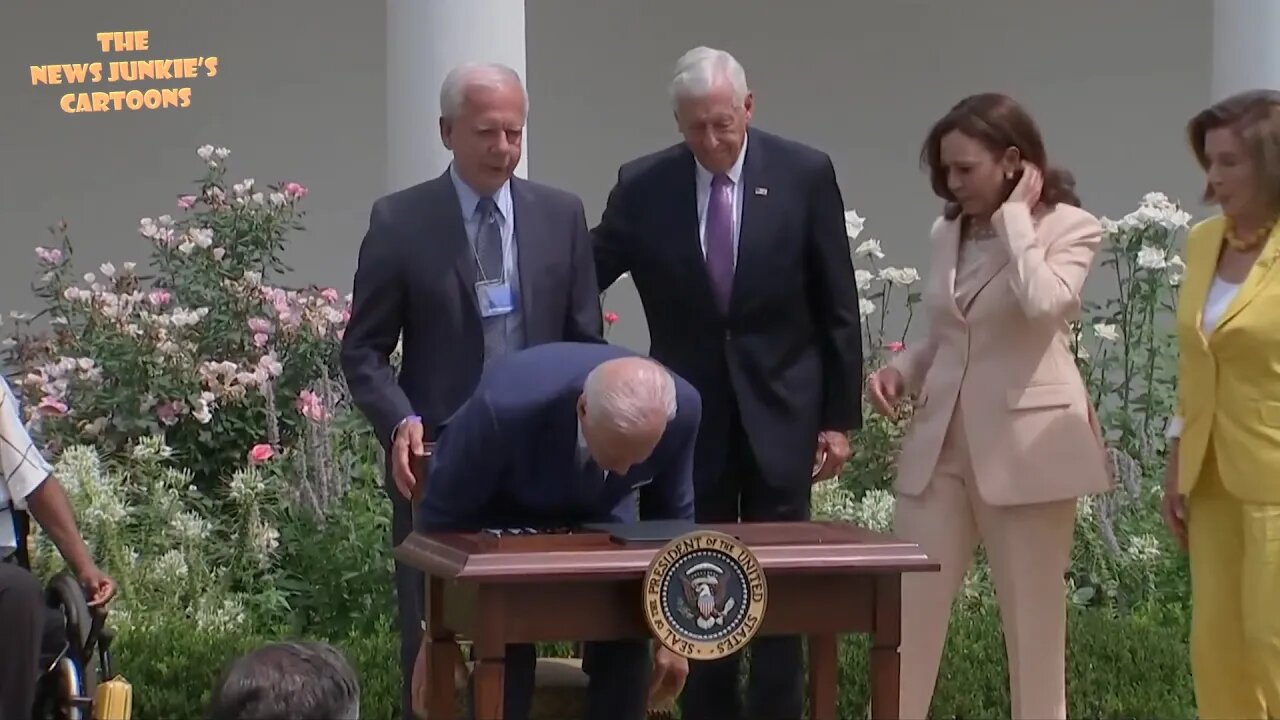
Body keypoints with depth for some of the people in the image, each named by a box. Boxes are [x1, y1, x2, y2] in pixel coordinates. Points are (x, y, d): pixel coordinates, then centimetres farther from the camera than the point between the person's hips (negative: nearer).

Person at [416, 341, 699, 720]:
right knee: (505, 648, -22)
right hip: (498, 517, -3)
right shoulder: (506, 406, -40)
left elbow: (672, 514, -9)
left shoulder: (682, 408, -29)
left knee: (624, 640, -15)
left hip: (598, 513, 3)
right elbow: (443, 515, -23)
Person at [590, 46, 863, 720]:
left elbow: (837, 307, -1)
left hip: (779, 410, -1)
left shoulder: (806, 175, -6)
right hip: (689, 413, 1)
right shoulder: (642, 185, -4)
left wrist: (840, 417, -1)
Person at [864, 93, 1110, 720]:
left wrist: (1016, 215, -16)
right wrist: (900, 369, 2)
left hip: (1025, 444, -5)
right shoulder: (948, 231, 12)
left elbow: (1043, 304, -25)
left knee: (1031, 616, 3)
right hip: (941, 440, 5)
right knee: (907, 607, 2)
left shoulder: (1070, 227, -6)